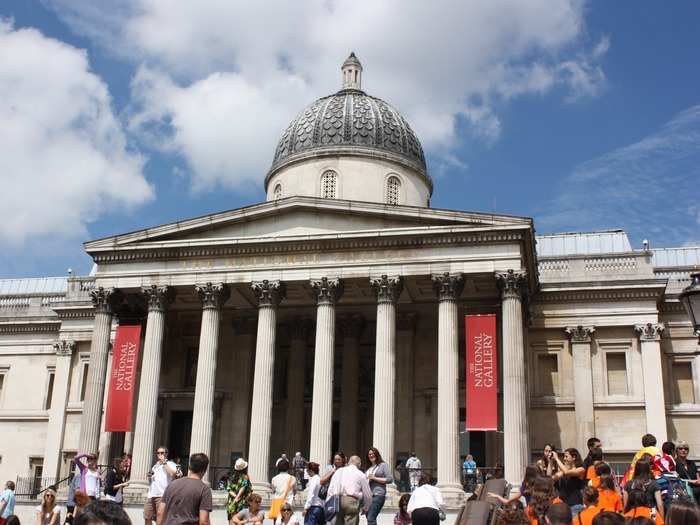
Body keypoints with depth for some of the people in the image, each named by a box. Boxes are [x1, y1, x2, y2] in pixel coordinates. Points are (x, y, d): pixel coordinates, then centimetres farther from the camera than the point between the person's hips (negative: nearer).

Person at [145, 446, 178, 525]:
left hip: (162, 495, -7)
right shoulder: (155, 466, 24)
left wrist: (164, 462, -10)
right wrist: (149, 477, 10)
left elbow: (173, 473, -19)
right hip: (150, 495, 7)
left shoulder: (170, 464, 3)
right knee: (147, 518, 4)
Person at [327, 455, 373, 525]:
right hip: (351, 501, -4)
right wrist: (365, 508, 29)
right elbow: (368, 495, 13)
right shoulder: (360, 474, 11)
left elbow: (330, 490, 15)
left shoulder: (338, 471, 21)